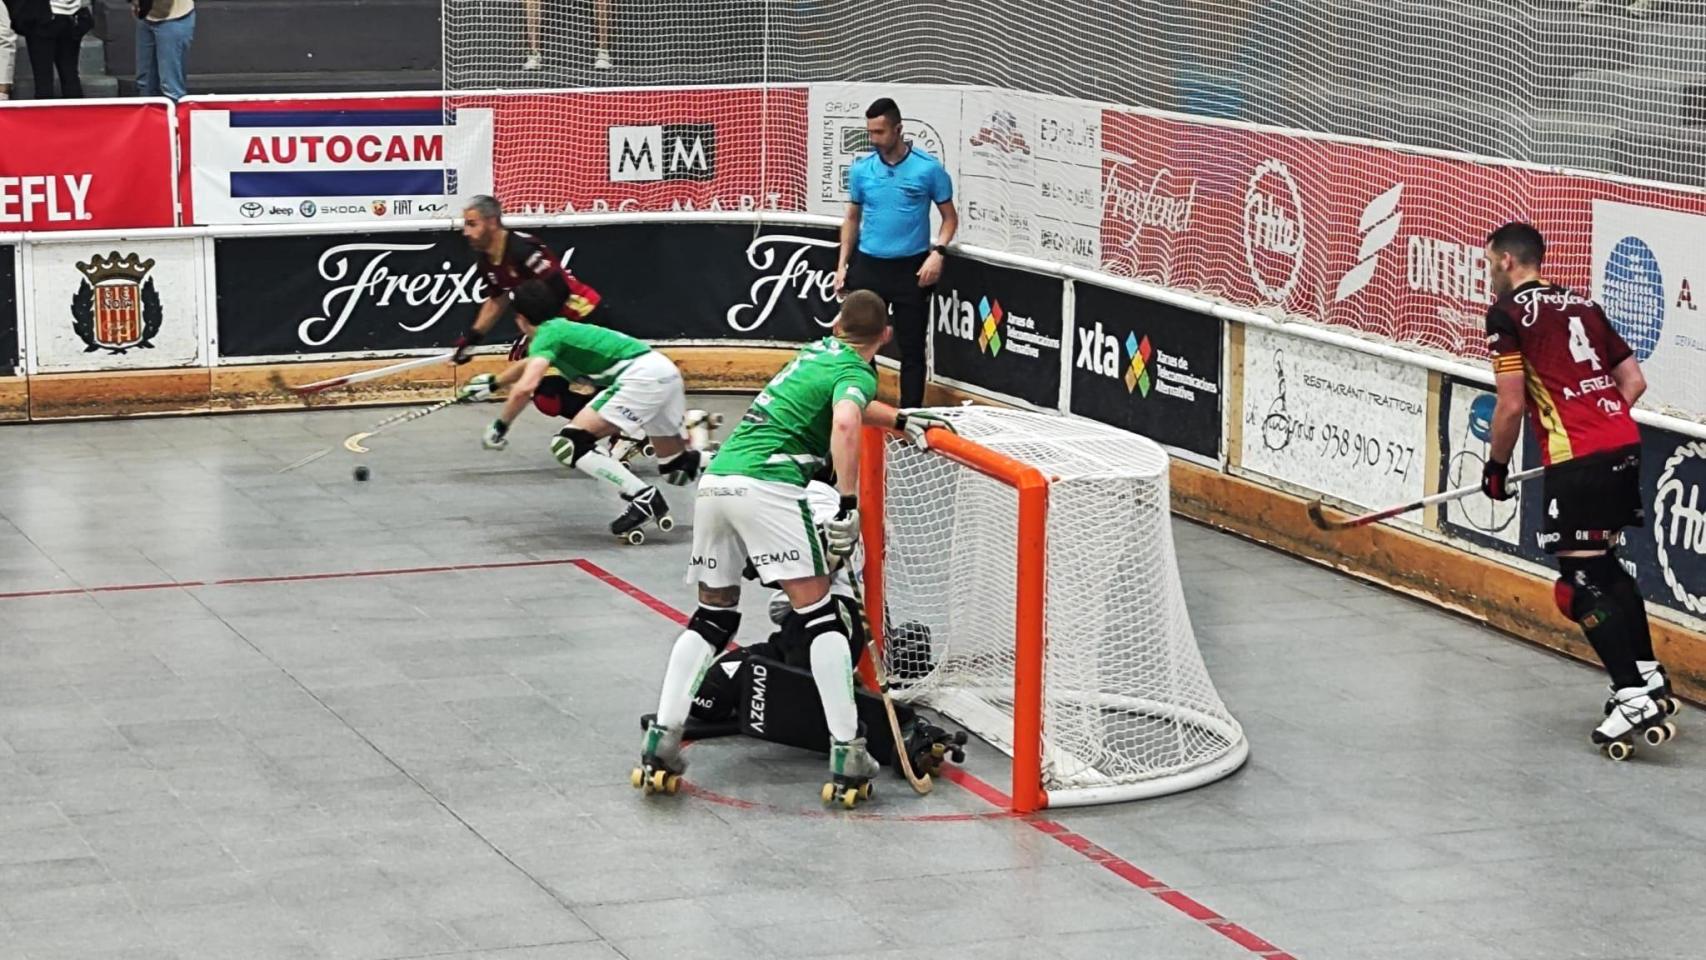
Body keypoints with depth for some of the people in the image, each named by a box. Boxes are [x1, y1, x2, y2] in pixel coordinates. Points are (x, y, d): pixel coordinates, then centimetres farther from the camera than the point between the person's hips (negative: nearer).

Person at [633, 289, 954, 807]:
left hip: (715, 480, 8)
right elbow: (844, 423, -19)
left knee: (713, 615, 17)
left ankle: (660, 743, 7)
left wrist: (903, 420, 49)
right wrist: (848, 506, -19)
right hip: (767, 486, -8)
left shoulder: (819, 351, 26)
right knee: (820, 614, -4)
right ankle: (847, 756, -10)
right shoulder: (857, 371, 3)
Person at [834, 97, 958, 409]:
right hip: (867, 266, 3)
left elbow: (950, 216, 2)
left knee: (912, 348, 2)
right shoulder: (861, 169, 3)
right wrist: (842, 264, 8)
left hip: (911, 269, -3)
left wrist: (938, 252, -13)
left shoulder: (929, 168, -6)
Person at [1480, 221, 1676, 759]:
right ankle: (1649, 677, 23)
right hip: (1625, 446, 8)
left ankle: (1633, 698, -10)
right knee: (1604, 564, 22)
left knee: (1581, 583, -4)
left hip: (1577, 461, -8)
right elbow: (1634, 381, 19)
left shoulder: (1507, 312, -1)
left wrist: (1496, 466, 7)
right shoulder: (1582, 306, 20)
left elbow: (1511, 405, -6)